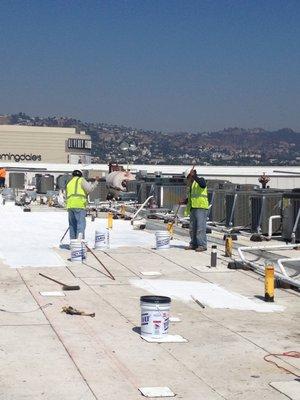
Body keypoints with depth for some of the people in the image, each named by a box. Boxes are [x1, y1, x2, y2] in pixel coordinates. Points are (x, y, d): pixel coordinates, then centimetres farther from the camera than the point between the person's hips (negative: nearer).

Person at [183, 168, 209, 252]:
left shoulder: (200, 180, -2)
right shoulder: (191, 185, 25)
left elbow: (203, 184, -27)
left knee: (200, 227, -11)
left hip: (201, 208, -9)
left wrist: (194, 176, -31)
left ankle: (202, 245, -10)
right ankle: (194, 244, 17)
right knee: (192, 228, 10)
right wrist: (185, 201, 12)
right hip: (193, 208, 9)